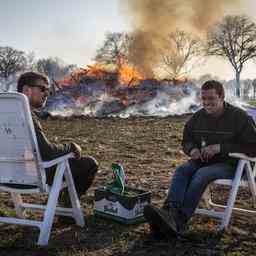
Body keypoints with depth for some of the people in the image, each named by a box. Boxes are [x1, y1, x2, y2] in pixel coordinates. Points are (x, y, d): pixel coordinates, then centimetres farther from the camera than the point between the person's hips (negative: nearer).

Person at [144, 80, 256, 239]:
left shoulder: (240, 117, -6)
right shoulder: (198, 117, 9)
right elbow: (187, 140, 21)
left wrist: (220, 148, -20)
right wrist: (192, 149, -6)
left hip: (230, 164, -5)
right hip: (203, 161, 5)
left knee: (202, 174, -33)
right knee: (182, 170, -25)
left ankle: (179, 221, -42)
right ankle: (169, 211, -46)